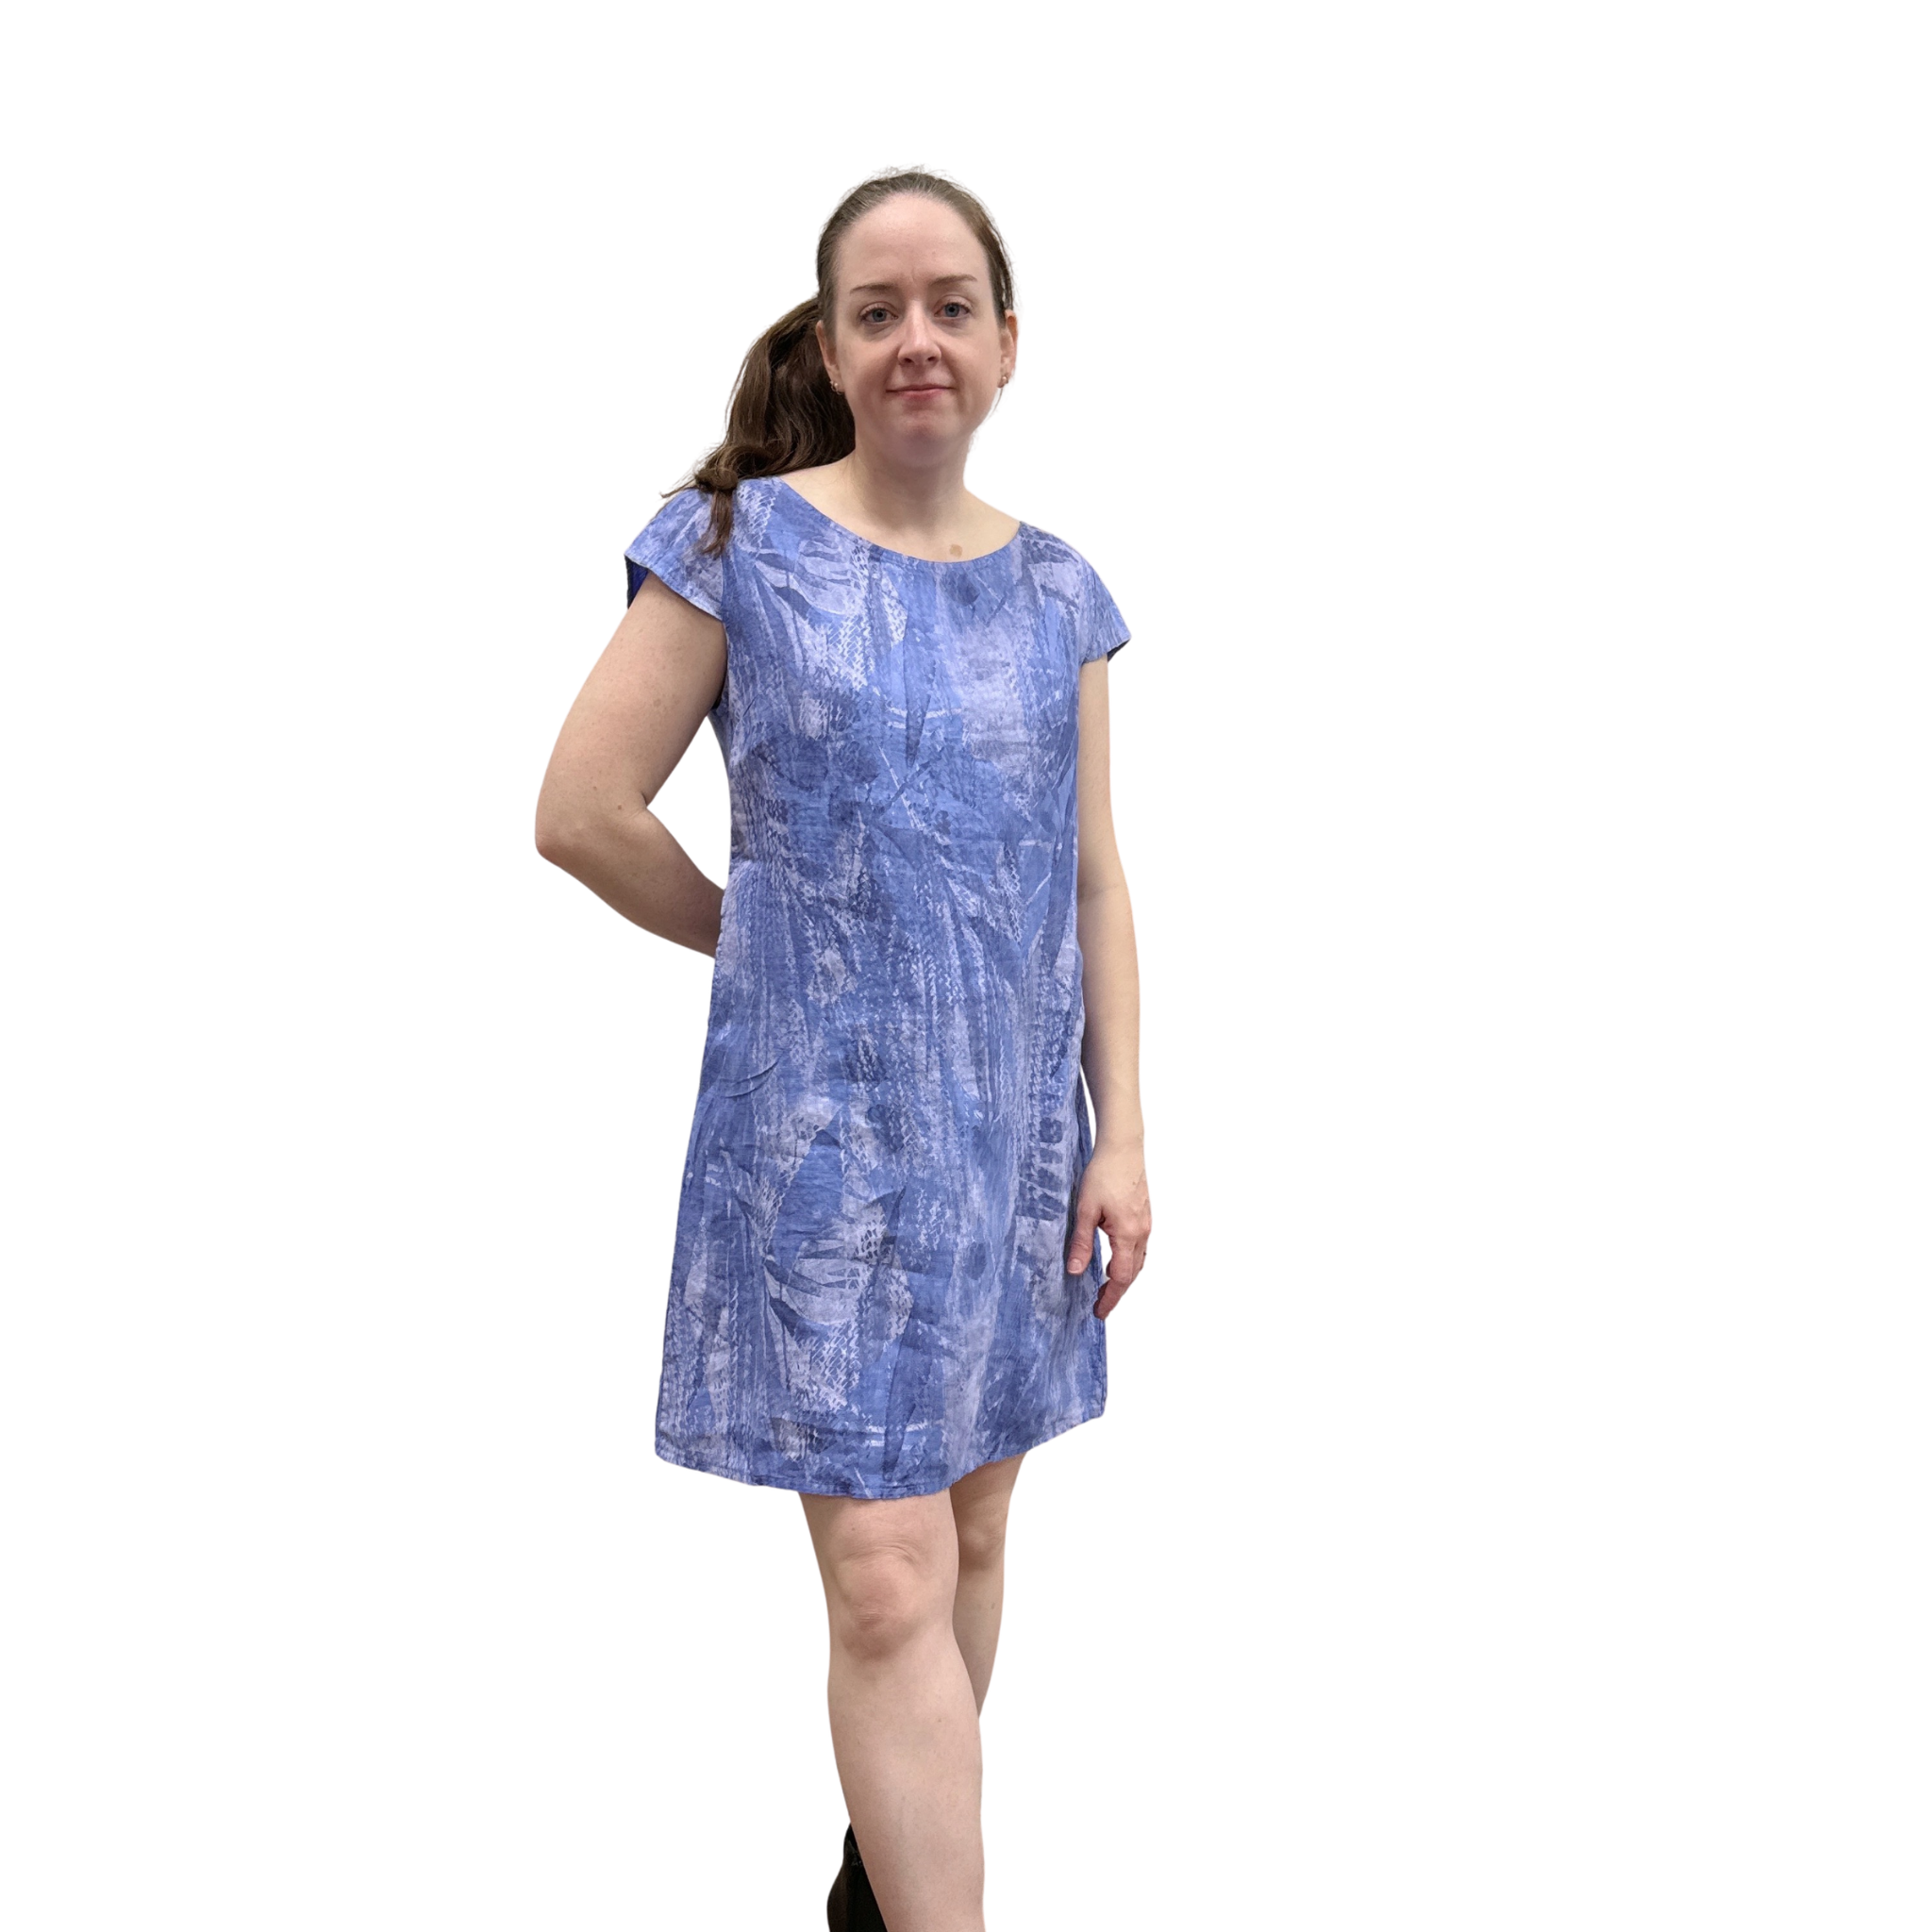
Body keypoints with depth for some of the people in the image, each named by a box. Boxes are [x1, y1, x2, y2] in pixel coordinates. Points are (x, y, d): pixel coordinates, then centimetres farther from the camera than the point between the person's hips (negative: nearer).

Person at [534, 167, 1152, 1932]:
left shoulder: (1056, 593, 6)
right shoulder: (739, 545, -6)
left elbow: (1093, 882, 7)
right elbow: (584, 811, -6)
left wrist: (1121, 1132, 2)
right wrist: (772, 944, 4)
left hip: (1012, 1126, 5)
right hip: (822, 1126, -4)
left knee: (971, 1530, 15)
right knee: (887, 1579, -8)